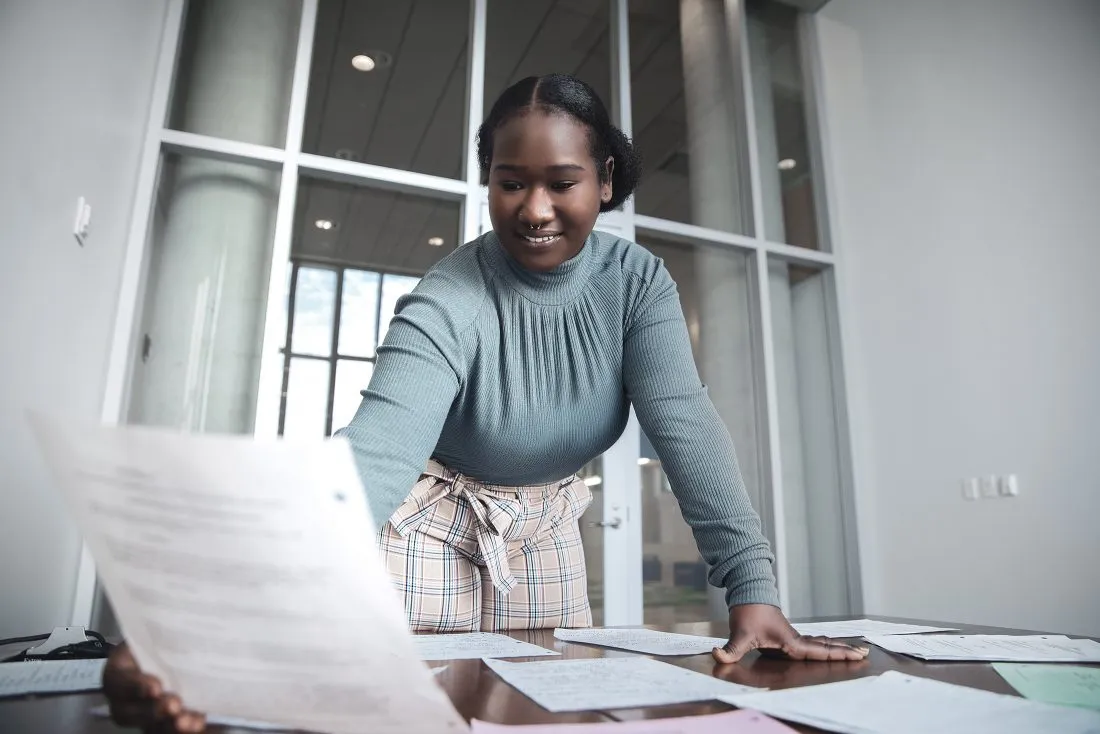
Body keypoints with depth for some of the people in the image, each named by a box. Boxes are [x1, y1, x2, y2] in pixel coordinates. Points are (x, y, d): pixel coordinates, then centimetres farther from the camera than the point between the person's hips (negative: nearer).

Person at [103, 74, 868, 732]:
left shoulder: (637, 281, -16)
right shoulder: (450, 301, -28)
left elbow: (687, 423, -24)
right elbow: (373, 455, -42)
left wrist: (753, 585, -35)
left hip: (545, 534, 4)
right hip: (436, 523, -3)